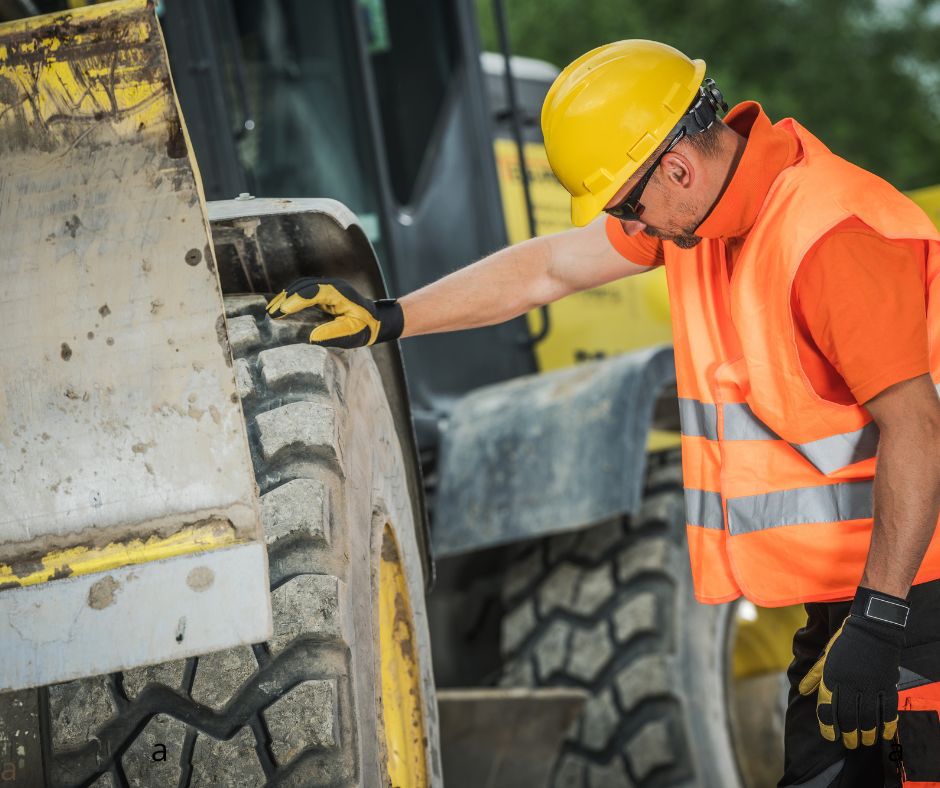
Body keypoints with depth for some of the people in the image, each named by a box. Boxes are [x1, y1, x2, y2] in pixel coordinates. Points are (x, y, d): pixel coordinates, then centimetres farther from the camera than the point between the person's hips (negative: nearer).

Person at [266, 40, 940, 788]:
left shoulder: (832, 237, -22)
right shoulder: (708, 202, 6)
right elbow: (546, 269, 16)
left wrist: (877, 620, -26)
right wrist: (387, 319, 16)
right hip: (840, 586, 9)